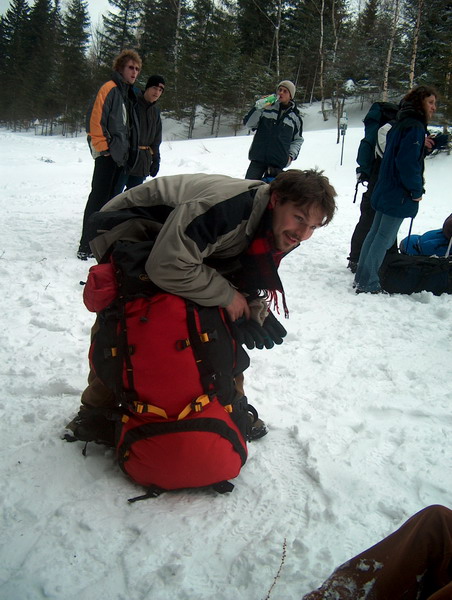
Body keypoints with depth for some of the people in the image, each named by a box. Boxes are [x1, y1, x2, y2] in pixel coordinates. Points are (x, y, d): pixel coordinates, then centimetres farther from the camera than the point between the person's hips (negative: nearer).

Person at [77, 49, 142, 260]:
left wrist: (128, 152, 16)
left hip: (120, 156, 9)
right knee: (99, 198, -9)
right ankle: (86, 247, -5)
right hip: (107, 155, -9)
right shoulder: (110, 89, -8)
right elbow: (95, 119, -16)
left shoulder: (128, 93, 19)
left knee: (109, 198, 12)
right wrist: (103, 147, -16)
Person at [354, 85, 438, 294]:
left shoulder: (402, 124, 16)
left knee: (376, 233, 14)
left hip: (385, 190, 10)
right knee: (385, 237, -6)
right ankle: (368, 284, -2)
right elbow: (407, 161, -23)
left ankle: (361, 277, 21)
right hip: (399, 195, -10)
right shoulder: (415, 127, -15)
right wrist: (416, 190, -15)